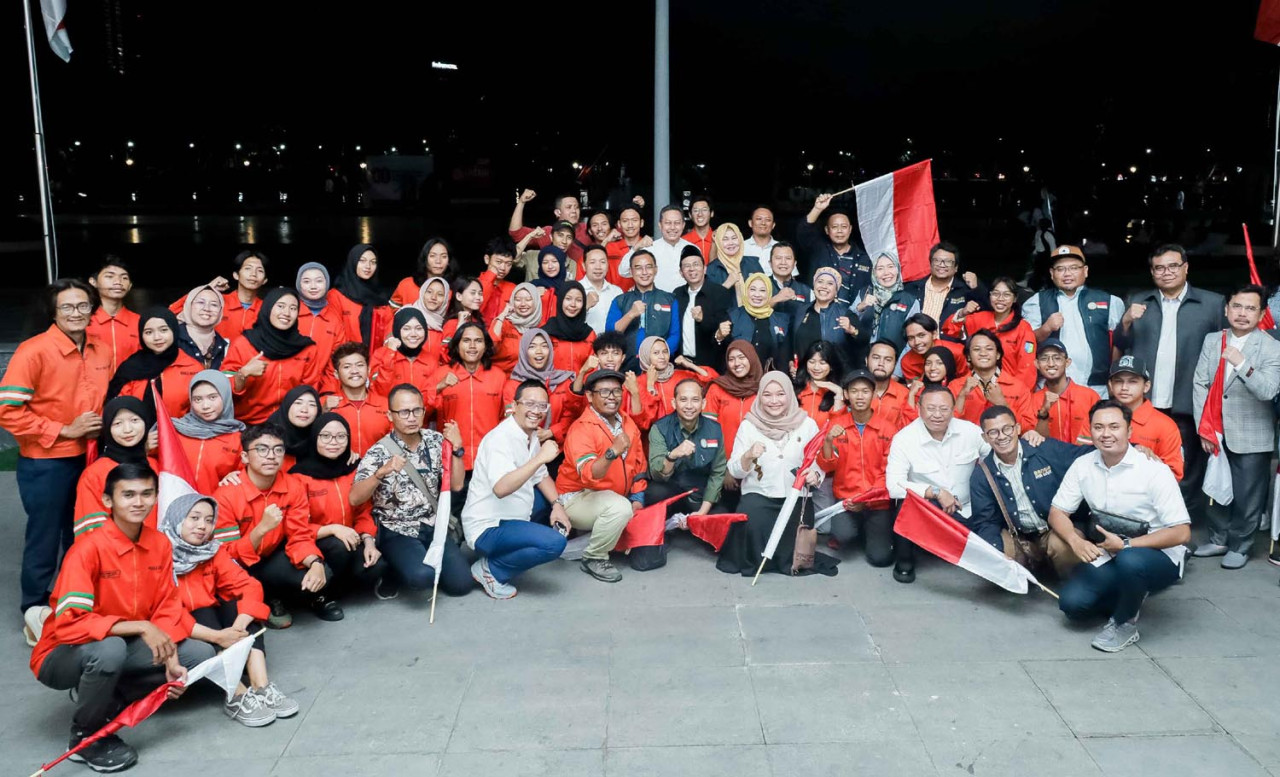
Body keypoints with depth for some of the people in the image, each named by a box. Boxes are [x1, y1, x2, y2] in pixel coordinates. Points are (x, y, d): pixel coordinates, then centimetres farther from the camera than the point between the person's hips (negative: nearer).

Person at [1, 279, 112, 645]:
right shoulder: (33, 351, -15)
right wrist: (64, 431, -17)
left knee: (80, 539, 17)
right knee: (44, 540, 7)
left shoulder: (102, 352, 2)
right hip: (44, 464, -5)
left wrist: (102, 425, 0)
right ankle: (35, 613, 24)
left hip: (89, 459, 5)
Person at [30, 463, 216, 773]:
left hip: (125, 648, 6)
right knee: (110, 648, -38)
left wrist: (171, 660, -17)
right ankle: (86, 736, -10)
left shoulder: (160, 544, -6)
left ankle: (109, 698, 6)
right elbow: (69, 625, -32)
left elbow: (167, 608, -2)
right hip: (63, 656, -6)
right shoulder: (88, 549, -25)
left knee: (200, 654, -6)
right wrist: (140, 627, -34)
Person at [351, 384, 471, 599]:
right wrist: (381, 472, -38)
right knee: (422, 577, -30)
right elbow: (354, 499, -23)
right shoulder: (378, 453, -13)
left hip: (433, 526, 5)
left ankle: (424, 559, 21)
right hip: (397, 531, -4)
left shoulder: (436, 440, -1)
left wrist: (456, 448, -16)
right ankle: (393, 573, 5)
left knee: (460, 584, -8)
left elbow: (456, 485, -3)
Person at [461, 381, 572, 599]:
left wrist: (557, 504, 2)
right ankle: (490, 569, -6)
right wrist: (540, 458, -39)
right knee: (554, 542, -25)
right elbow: (501, 488, -38)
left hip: (512, 519, 10)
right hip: (488, 528, -10)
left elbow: (540, 476, 19)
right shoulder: (500, 439, -22)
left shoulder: (533, 436, 7)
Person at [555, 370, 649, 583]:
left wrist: (637, 499, -2)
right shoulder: (581, 429, -19)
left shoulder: (628, 424, 3)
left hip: (614, 498, 8)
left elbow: (639, 466, 11)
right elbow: (588, 475, -33)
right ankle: (593, 558, -12)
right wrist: (612, 452, -47)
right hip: (577, 498, -8)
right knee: (619, 507, -33)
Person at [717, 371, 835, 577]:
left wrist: (815, 476, -19)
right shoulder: (748, 425, 1)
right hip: (758, 496, 0)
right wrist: (748, 456, -20)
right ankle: (753, 560, 3)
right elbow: (735, 471, 1)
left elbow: (819, 464, 4)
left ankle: (792, 560, 18)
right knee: (752, 522, -31)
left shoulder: (807, 424, 2)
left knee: (795, 554, -21)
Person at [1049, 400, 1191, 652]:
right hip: (1109, 557, 5)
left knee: (1129, 561, -38)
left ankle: (1125, 624, -8)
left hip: (1157, 556, -4)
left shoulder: (1154, 471, -18)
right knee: (1071, 603, -17)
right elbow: (1057, 512, 0)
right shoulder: (1083, 465, -5)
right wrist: (1076, 541, -21)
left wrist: (1126, 545, -25)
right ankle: (1130, 599, 14)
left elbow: (1181, 533, -19)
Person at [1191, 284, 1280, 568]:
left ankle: (1239, 547, 23)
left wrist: (1242, 364, -33)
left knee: (1246, 497, 5)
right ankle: (1218, 539, 32)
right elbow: (1199, 384, 1)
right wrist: (1204, 428, -4)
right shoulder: (1212, 340, 3)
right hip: (1215, 434, 4)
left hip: (1251, 438, -3)